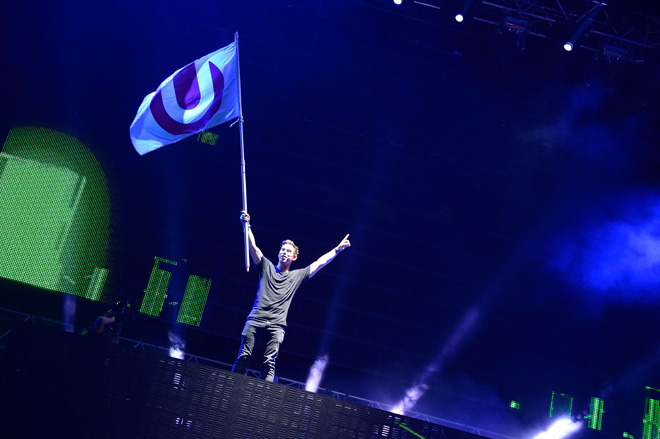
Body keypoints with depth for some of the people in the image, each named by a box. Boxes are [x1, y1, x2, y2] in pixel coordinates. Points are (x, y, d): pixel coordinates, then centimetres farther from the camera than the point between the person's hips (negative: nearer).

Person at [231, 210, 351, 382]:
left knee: (269, 363, -8)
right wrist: (246, 224, -5)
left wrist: (338, 249, 20)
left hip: (276, 326, 0)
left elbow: (320, 263, 20)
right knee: (243, 356, -7)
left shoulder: (297, 276, 18)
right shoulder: (267, 267, 16)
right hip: (255, 320, 0)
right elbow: (252, 246, 6)